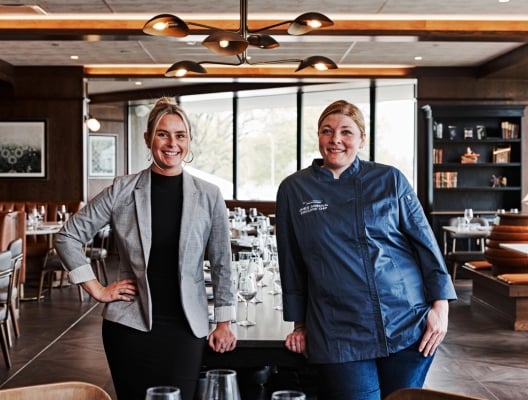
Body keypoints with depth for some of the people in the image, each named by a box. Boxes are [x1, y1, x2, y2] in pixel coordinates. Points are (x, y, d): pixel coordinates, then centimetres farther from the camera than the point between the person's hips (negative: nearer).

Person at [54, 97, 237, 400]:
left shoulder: (209, 196, -1)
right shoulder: (123, 190, -2)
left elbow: (222, 264, 5)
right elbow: (68, 237, 3)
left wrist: (224, 323, 5)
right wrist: (98, 290, 0)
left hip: (186, 328, 0)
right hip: (130, 325, 0)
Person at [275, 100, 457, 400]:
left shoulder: (390, 180, 2)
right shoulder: (294, 190, 2)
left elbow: (425, 242, 3)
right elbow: (291, 263, 8)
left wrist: (440, 306, -3)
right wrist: (300, 325, 11)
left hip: (409, 326, 1)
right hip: (340, 336, 0)